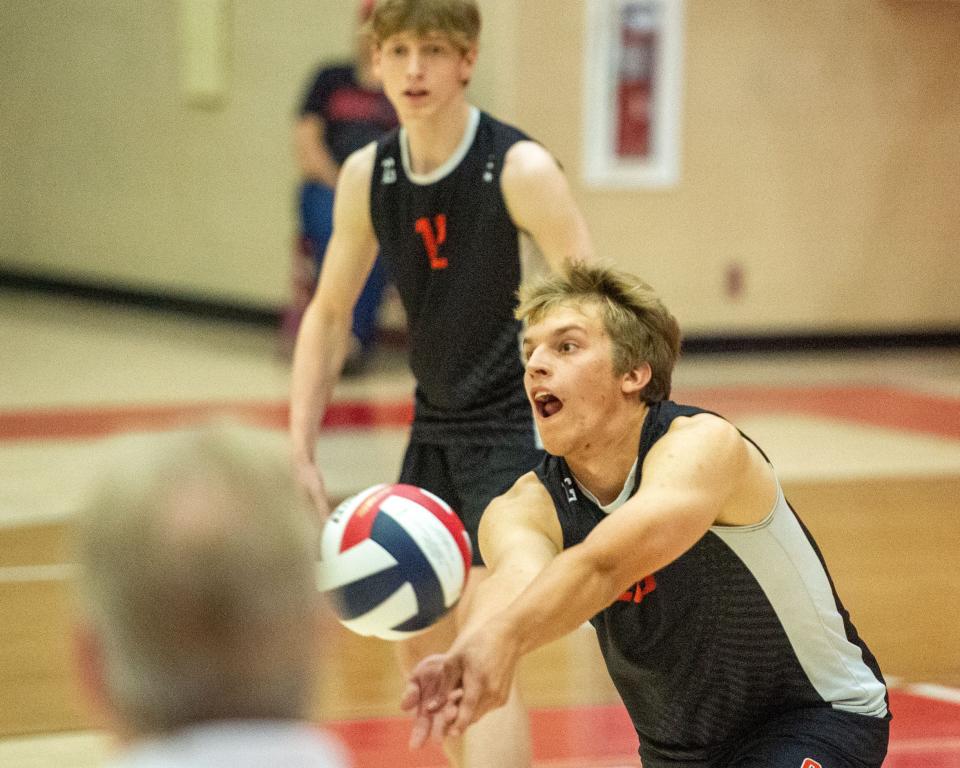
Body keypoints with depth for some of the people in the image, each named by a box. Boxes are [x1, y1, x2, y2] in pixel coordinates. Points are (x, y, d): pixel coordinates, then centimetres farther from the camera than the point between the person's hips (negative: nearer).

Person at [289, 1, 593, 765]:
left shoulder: (522, 170, -19)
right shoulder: (367, 175, -1)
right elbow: (329, 314, 10)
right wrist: (301, 452, 3)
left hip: (520, 428, -7)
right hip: (437, 425, 7)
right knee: (419, 643, 14)